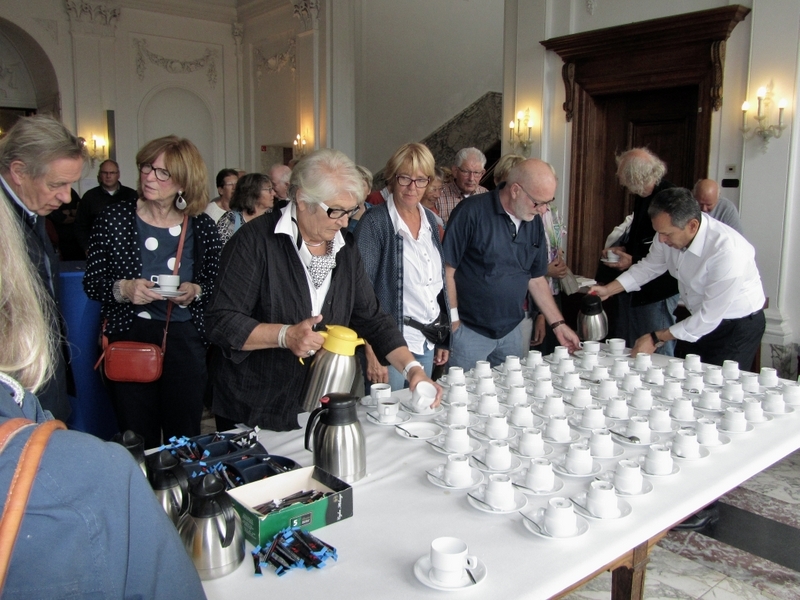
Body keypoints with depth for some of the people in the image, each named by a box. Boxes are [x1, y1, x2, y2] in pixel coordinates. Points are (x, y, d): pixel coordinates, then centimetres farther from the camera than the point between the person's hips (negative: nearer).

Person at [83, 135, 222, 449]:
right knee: (138, 445, 8)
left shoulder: (202, 227, 1)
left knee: (185, 441, 9)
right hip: (128, 340, 0)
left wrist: (195, 291, -11)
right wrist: (121, 289, -16)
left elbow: (217, 284, 10)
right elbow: (91, 282, 3)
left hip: (186, 341, 1)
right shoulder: (114, 219, -1)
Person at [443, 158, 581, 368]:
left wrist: (558, 324, 11)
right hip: (469, 331, -6)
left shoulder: (534, 223, 6)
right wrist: (453, 321, -12)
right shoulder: (472, 212, -15)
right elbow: (447, 269, -13)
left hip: (511, 332, 6)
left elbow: (536, 279, 14)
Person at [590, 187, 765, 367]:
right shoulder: (671, 231, -14)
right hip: (701, 319, 6)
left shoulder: (727, 252, -34)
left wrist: (656, 338, -23)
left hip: (738, 326, -6)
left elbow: (709, 317, -28)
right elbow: (650, 266, 6)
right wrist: (608, 290, -4)